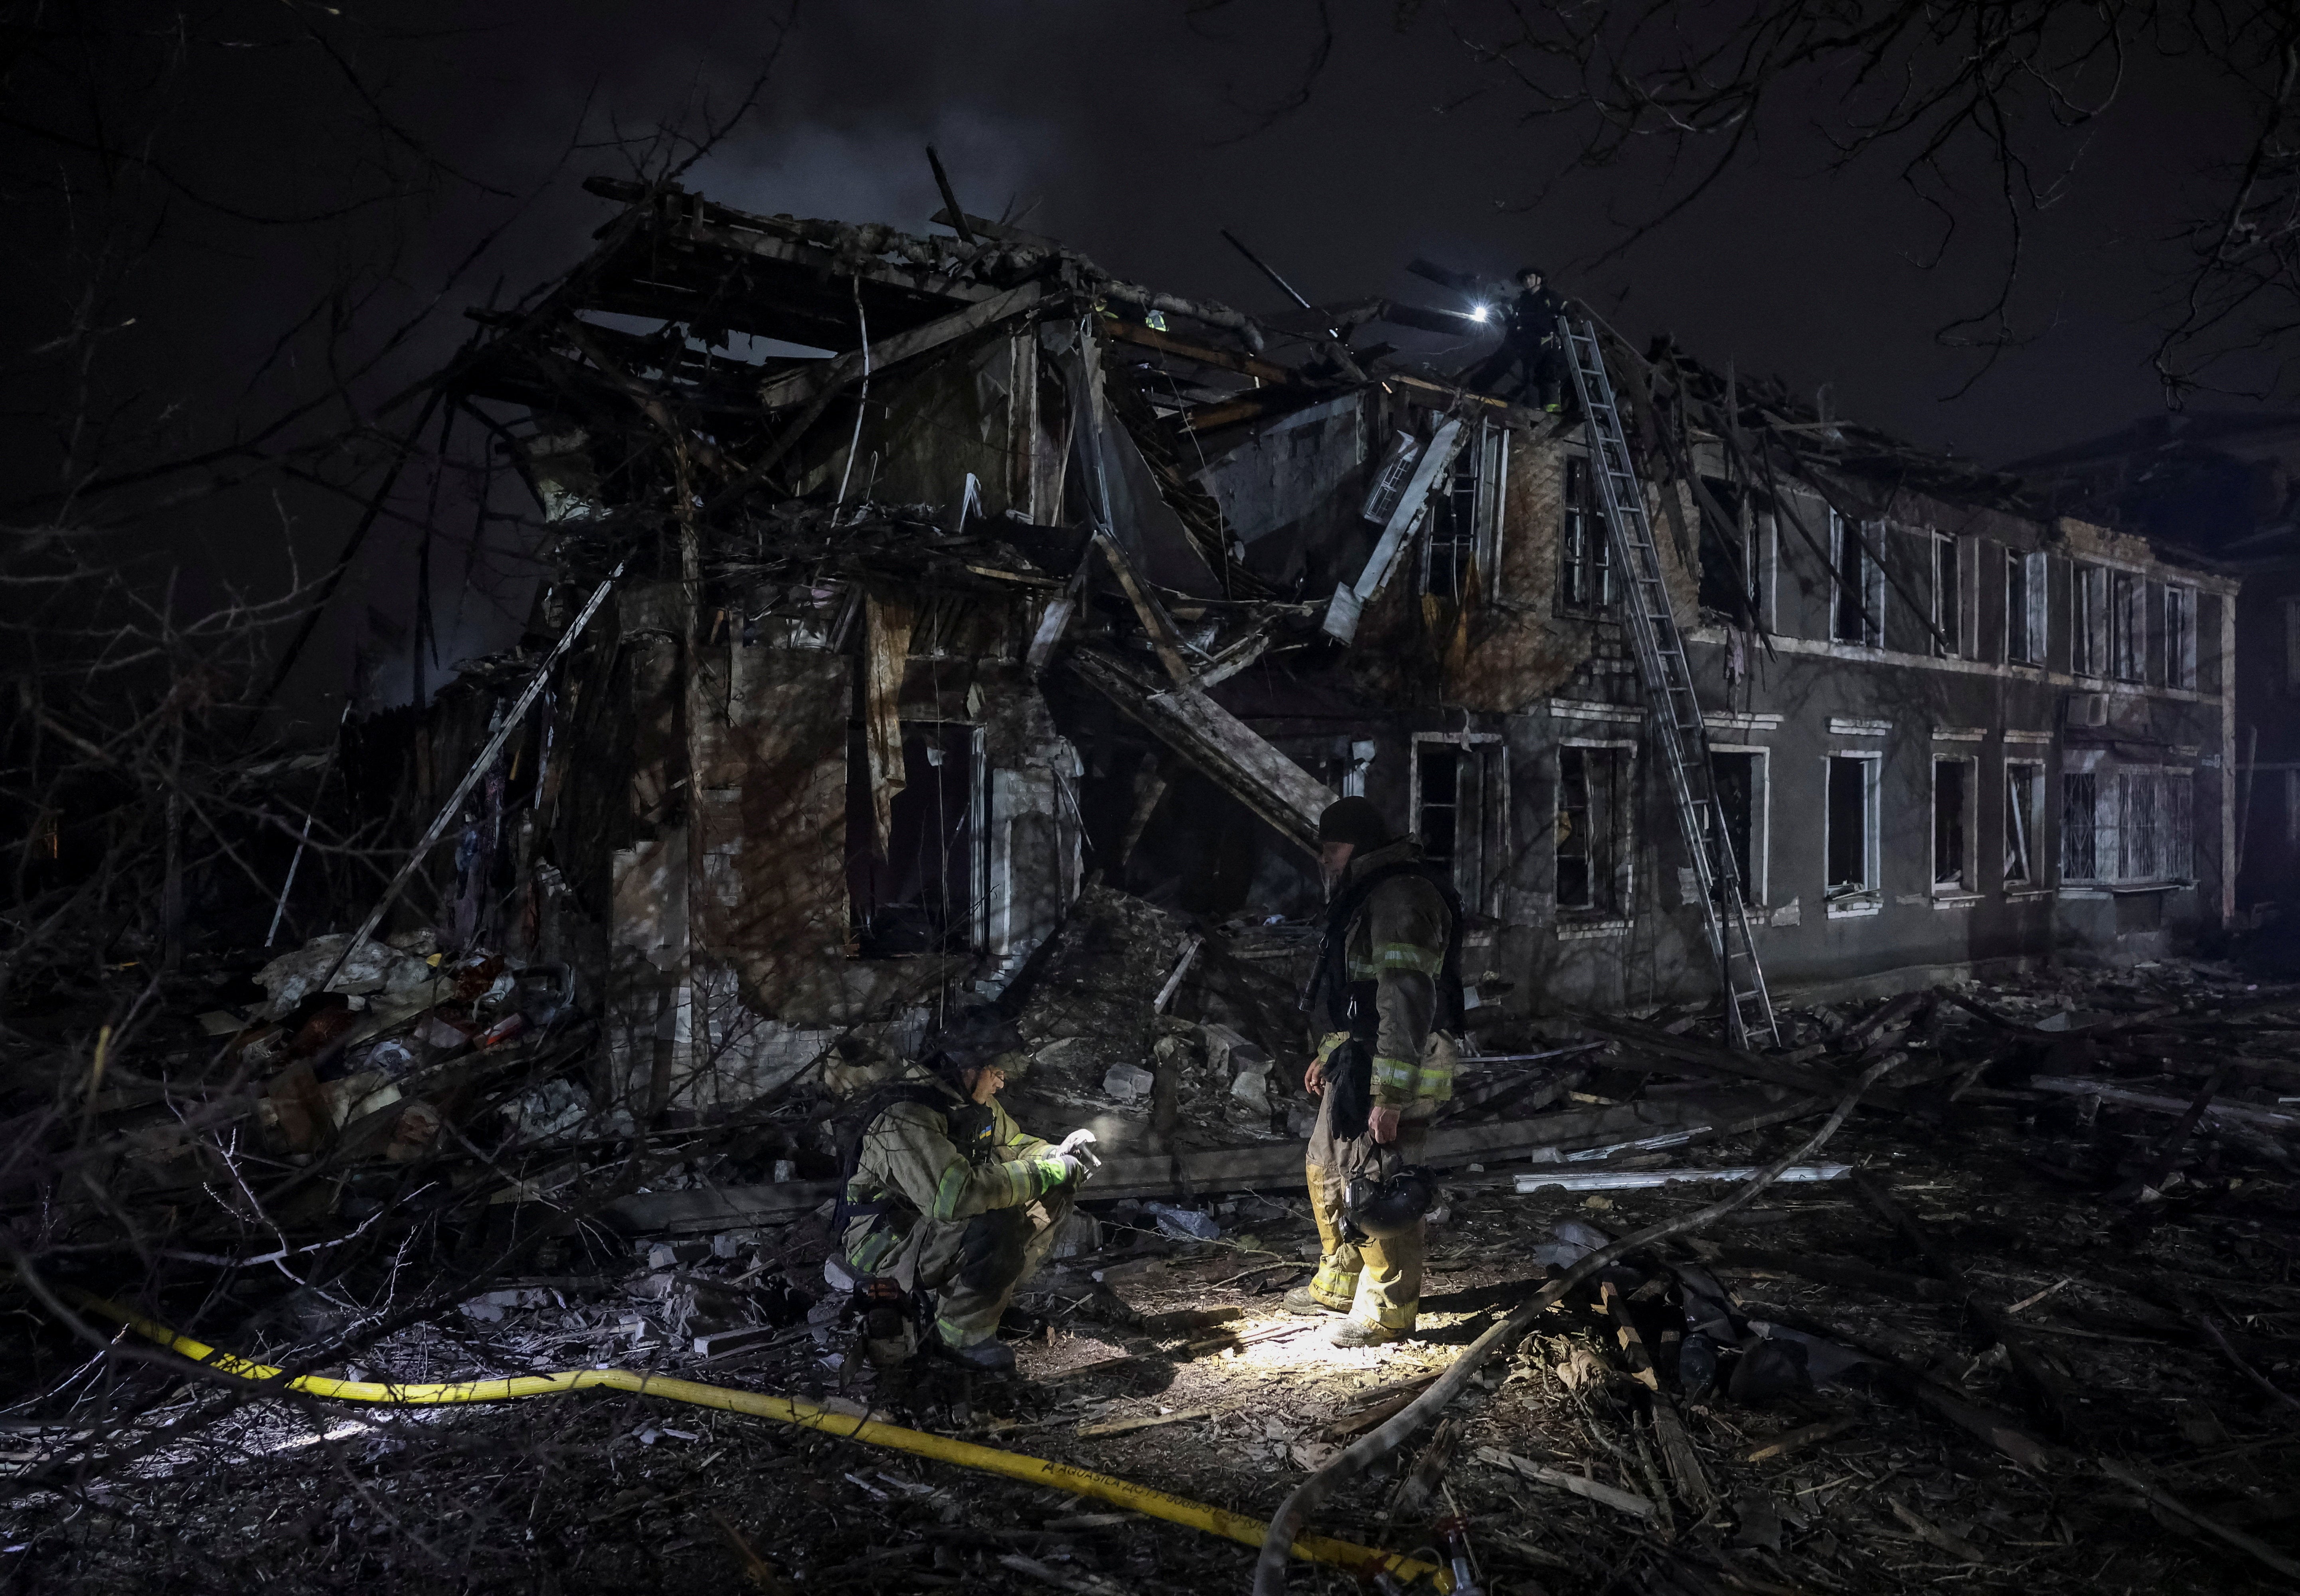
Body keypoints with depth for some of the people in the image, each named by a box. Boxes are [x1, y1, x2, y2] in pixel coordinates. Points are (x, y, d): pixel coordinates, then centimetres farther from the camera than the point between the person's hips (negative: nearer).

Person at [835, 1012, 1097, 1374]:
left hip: (937, 1226, 9)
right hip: (883, 1244, -9)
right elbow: (954, 1195, -41)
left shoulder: (977, 1104, 1)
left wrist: (1057, 1154, -8)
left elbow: (1014, 1145, 16)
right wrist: (1048, 1172, -33)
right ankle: (962, 1334, -12)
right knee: (999, 1225, -34)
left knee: (1052, 1196, -1)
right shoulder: (906, 1117, -29)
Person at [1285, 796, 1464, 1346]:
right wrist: (1329, 1053, 26)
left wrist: (1389, 1095, -27)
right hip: (1358, 1063, 11)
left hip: (1392, 1072, -11)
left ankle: (1388, 1311, 10)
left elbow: (1407, 1003, -26)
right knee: (1326, 1168, 20)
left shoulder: (1400, 898, -19)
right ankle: (1341, 1284, 35)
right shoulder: (1364, 897, 16)